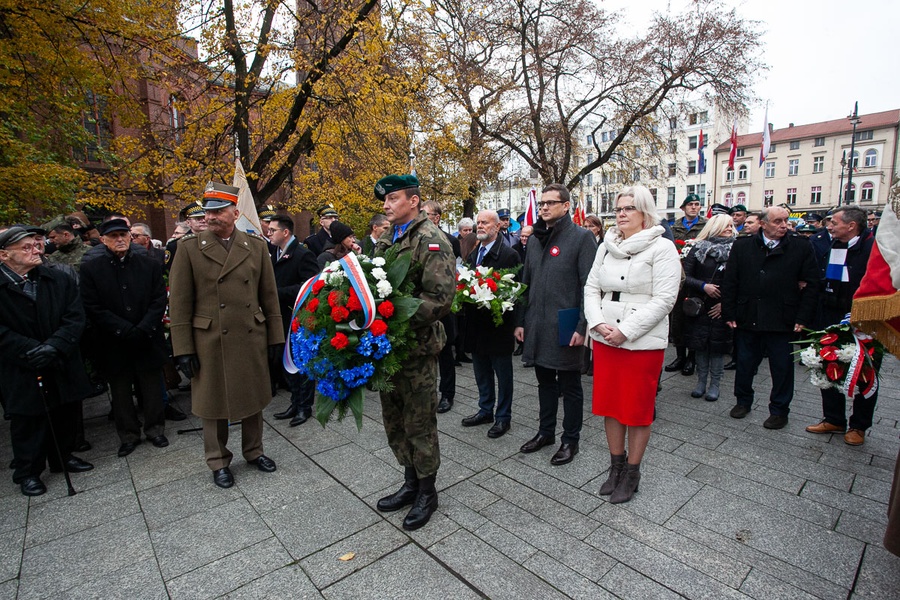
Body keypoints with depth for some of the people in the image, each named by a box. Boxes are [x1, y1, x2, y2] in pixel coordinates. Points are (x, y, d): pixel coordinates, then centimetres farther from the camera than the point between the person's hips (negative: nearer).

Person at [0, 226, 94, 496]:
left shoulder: (59, 280, 1)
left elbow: (75, 317, -5)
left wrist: (55, 346, -18)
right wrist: (32, 350, -19)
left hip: (63, 367, 3)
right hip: (22, 374, -2)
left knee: (65, 416, 15)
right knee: (27, 423, 10)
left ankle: (63, 457, 35)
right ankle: (27, 472, 28)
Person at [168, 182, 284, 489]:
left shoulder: (256, 245, 2)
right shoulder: (189, 247, -3)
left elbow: (269, 295, 5)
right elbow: (179, 302, -3)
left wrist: (275, 336, 3)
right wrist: (183, 348, -6)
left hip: (252, 339, 2)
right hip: (210, 341, -1)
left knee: (254, 398, 14)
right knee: (213, 403, 12)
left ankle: (253, 450, 35)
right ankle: (218, 461, 31)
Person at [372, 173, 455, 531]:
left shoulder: (431, 240, -13)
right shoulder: (387, 239, 13)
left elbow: (441, 297, -22)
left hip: (416, 346, -8)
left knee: (419, 422, 6)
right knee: (394, 419, 18)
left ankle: (427, 492, 27)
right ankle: (410, 482, 37)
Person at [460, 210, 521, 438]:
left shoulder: (509, 255, -10)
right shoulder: (472, 255, 12)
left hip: (499, 324, -7)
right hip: (477, 324, 7)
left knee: (502, 372, 9)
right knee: (481, 372, 18)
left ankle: (503, 417, 23)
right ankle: (485, 410, 35)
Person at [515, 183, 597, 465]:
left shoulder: (581, 237, -6)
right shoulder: (535, 239, 13)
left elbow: (589, 286, -11)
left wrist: (582, 326, -16)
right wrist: (521, 321, 12)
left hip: (565, 327, -6)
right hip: (537, 326, 6)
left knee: (570, 386, 9)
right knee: (545, 382, 18)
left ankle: (570, 439, 24)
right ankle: (546, 431, 34)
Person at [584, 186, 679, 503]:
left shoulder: (662, 248, -7)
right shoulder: (606, 246, 9)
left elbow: (663, 300, -14)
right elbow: (591, 288, 9)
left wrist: (625, 331, -18)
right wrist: (598, 323, -8)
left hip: (642, 343, -5)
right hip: (604, 340, 5)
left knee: (637, 408, 7)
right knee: (609, 404, 14)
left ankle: (631, 472, 26)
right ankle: (616, 465, 32)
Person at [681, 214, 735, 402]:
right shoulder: (698, 249, 1)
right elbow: (687, 277, -1)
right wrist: (703, 286, -17)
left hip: (722, 308, 0)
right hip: (700, 307, 0)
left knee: (718, 346, 4)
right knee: (700, 345, 7)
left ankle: (714, 385, 17)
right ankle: (701, 382, 21)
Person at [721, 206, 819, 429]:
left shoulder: (801, 247, 1)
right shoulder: (742, 246, 3)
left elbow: (810, 285, 0)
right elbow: (730, 282, 2)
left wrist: (803, 317, -6)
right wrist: (729, 313, -2)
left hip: (782, 321, -1)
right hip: (748, 319, 1)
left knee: (782, 367, 9)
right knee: (744, 363, 13)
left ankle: (779, 410, 26)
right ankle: (743, 401, 32)